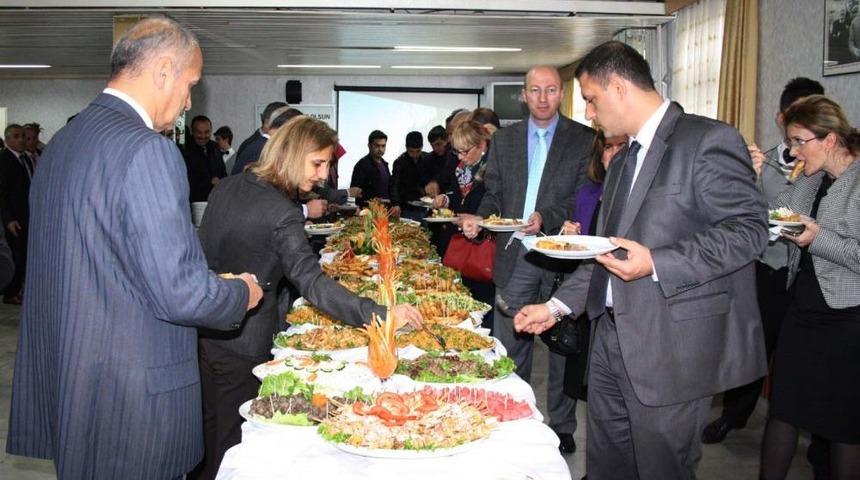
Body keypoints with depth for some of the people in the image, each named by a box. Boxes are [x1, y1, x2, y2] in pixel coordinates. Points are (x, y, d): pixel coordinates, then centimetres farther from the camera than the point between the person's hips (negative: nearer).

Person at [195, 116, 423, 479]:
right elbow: (310, 281, -33)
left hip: (203, 327, 7)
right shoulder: (283, 214, -23)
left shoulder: (228, 187, 1)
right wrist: (379, 313, -40)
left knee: (208, 427, 23)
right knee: (231, 439, 11)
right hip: (242, 345, -7)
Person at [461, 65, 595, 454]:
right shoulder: (503, 140, 10)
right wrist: (479, 218, -9)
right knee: (509, 346, 8)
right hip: (515, 257, 3)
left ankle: (562, 424, 24)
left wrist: (546, 218, -21)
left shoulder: (584, 139, 0)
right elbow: (494, 194, 11)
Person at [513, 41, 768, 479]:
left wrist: (656, 264, -25)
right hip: (613, 336, 9)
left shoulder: (708, 140, -11)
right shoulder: (622, 162, 19)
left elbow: (748, 229, -17)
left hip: (672, 343, -8)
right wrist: (557, 305, 16)